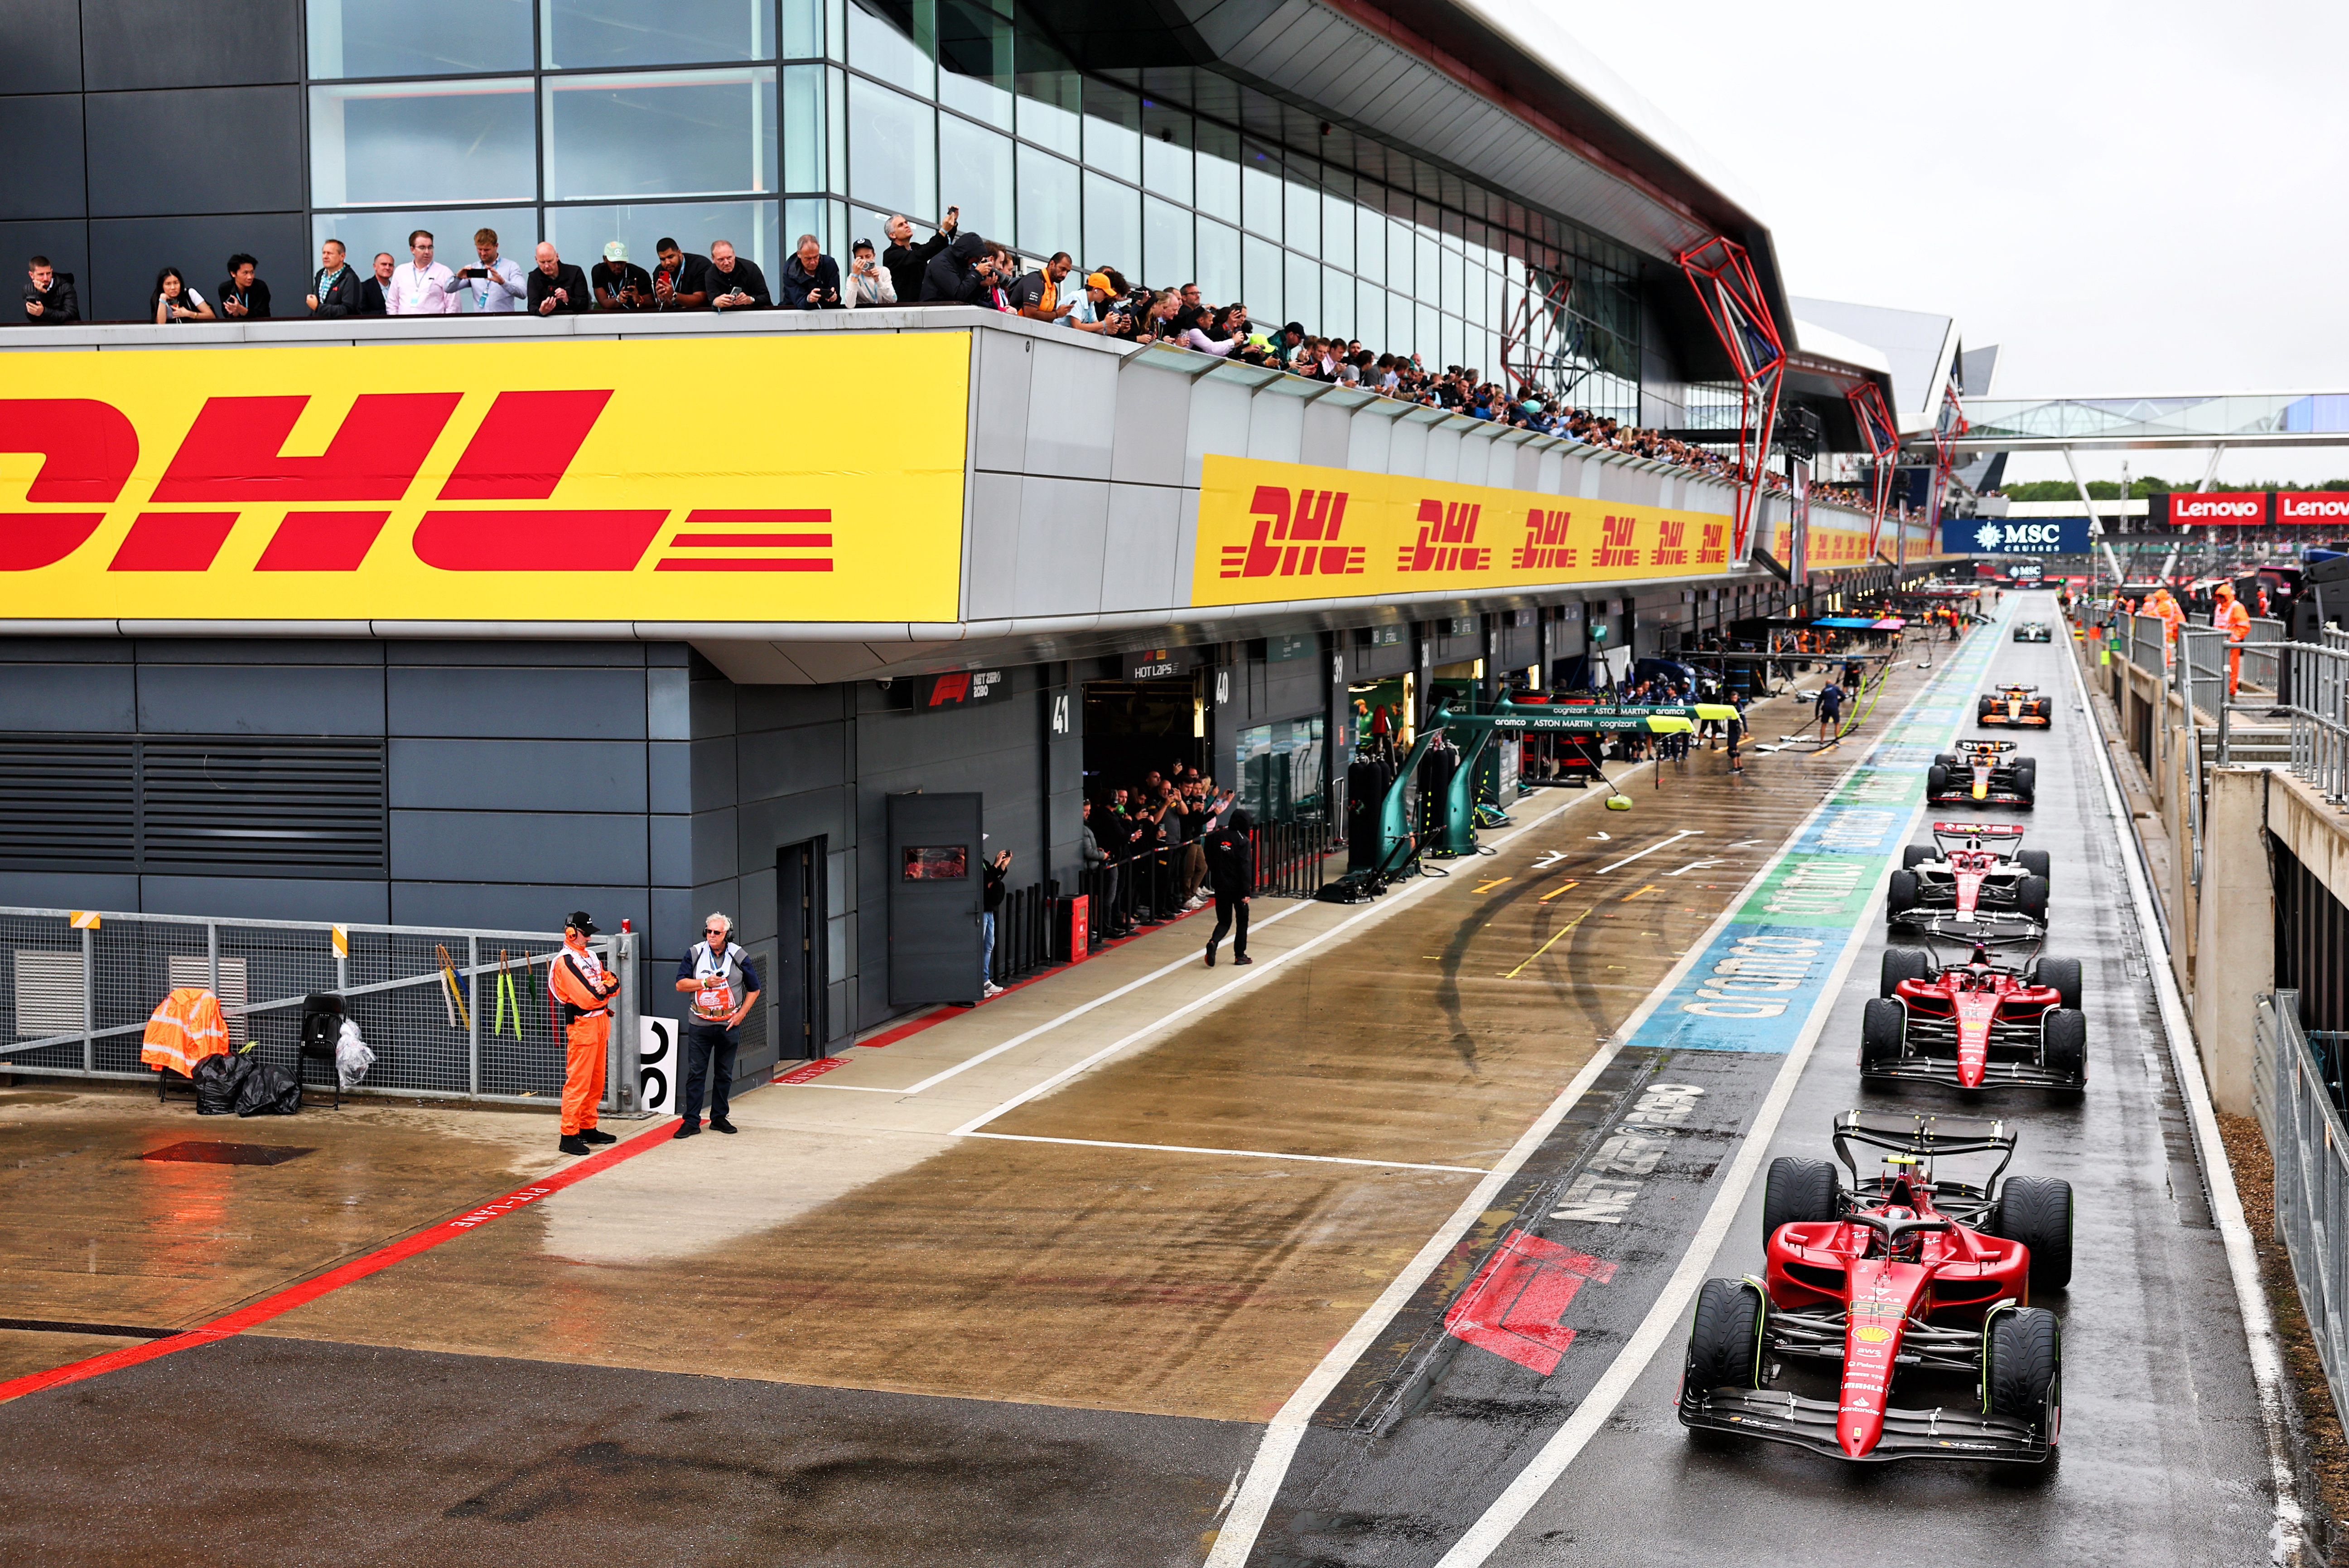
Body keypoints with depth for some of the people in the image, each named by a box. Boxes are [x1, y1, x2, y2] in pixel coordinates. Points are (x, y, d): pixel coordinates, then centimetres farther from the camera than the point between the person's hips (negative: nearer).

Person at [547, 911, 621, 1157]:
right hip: (582, 1024, -9)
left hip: (601, 1021, 9)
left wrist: (605, 987, -11)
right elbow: (587, 998, -21)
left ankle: (588, 1128, 24)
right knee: (578, 1082, -9)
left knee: (596, 1081, 14)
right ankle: (569, 1136, -7)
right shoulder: (564, 962, -13)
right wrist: (604, 990, -4)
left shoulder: (591, 956, 17)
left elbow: (613, 981, 9)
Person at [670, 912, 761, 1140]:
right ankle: (691, 1121, 3)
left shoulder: (739, 957, 1)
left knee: (724, 1074, 8)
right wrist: (705, 982, -14)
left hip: (729, 1025, 1)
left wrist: (741, 1014, -2)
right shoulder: (695, 954, 0)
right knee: (695, 1072, -1)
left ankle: (719, 1118, 19)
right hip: (699, 1024, -1)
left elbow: (754, 990, 8)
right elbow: (681, 984, -1)